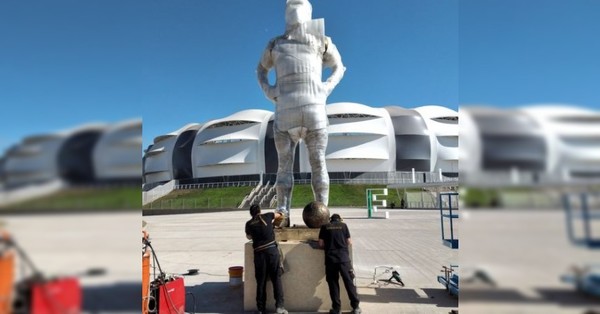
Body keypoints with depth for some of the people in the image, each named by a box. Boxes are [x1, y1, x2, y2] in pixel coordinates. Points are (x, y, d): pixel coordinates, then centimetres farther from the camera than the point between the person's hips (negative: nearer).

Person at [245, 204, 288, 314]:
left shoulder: (249, 224, 11)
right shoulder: (266, 216, 8)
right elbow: (278, 215, 29)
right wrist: (272, 218, 49)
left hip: (259, 253, 1)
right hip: (272, 249, -1)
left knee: (261, 281, 10)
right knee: (276, 278, 5)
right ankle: (279, 305, -1)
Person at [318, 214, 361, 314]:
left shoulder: (325, 226, 8)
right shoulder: (343, 225, 8)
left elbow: (321, 244, 6)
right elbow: (349, 242, 7)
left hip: (330, 258, 0)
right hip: (344, 257, 0)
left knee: (333, 283, 8)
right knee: (349, 282, 6)